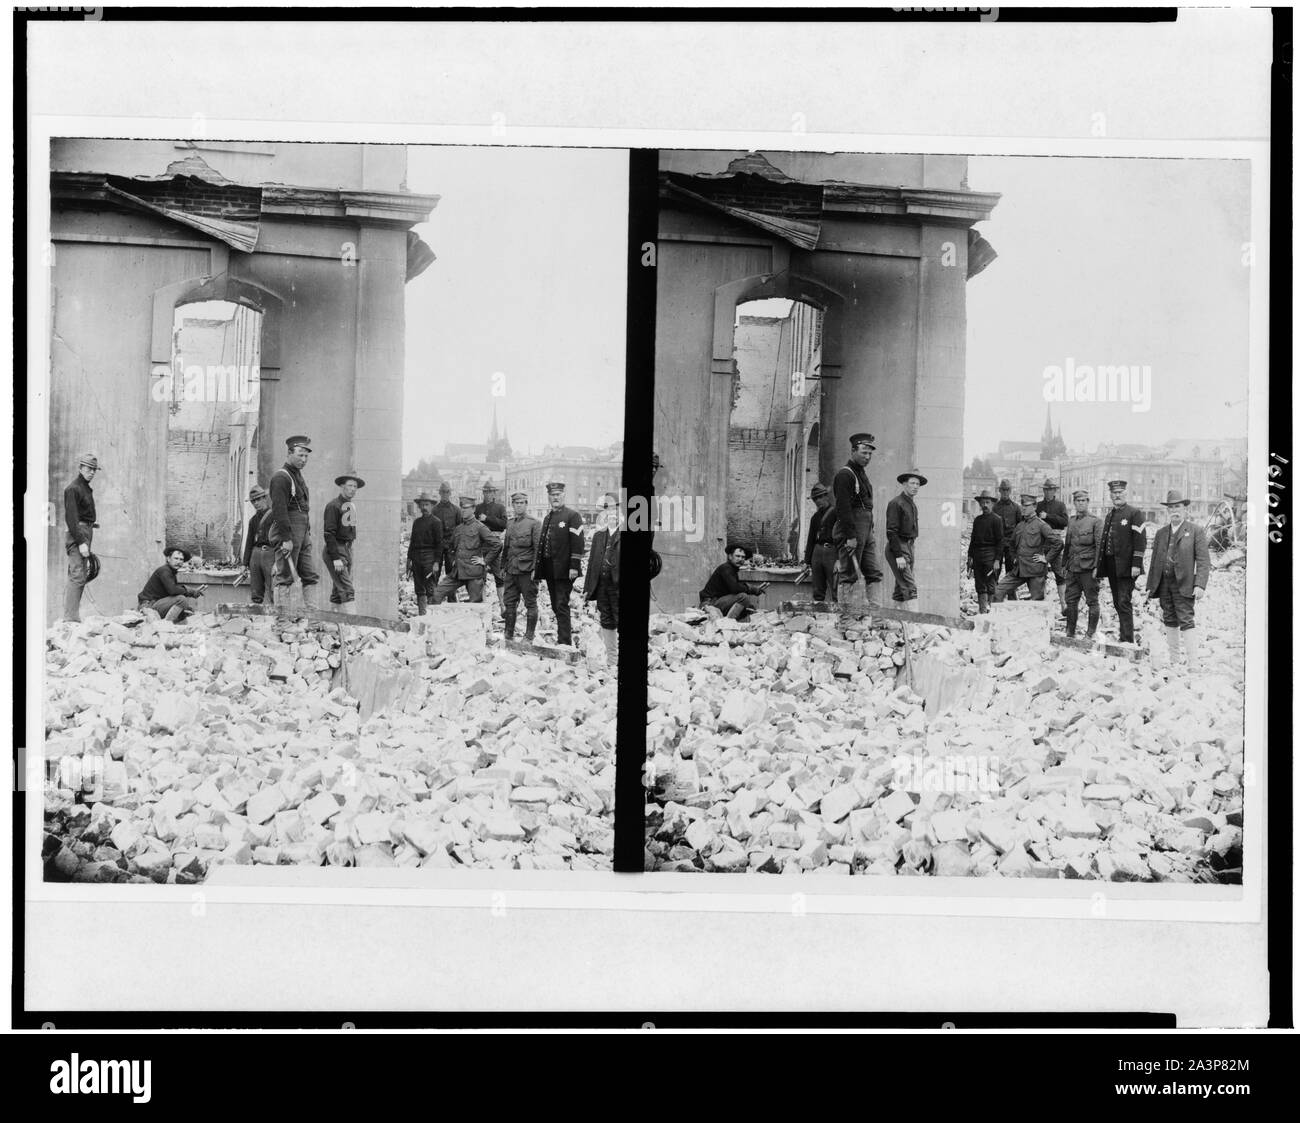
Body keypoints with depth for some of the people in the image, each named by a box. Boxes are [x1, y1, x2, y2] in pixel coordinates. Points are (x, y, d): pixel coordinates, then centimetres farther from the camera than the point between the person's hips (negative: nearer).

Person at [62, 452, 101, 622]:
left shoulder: (87, 489, 19)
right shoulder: (73, 489, -11)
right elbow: (70, 518, -17)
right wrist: (81, 542, -22)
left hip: (85, 536, 10)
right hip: (77, 536, -10)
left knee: (78, 577, 11)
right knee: (78, 576, -15)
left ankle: (68, 617, 15)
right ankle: (71, 617, -18)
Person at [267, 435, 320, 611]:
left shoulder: (298, 475, 20)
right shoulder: (281, 476, -11)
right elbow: (279, 509, -19)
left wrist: (308, 533, 17)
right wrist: (286, 539, -23)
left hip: (302, 534, 10)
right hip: (287, 532, -10)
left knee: (311, 576, 7)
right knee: (285, 578, -7)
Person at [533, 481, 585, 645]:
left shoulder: (572, 515, -5)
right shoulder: (547, 517, 18)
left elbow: (578, 543, -11)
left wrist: (574, 567, -18)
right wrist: (536, 568, 15)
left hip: (564, 570, -7)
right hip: (549, 570, 7)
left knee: (561, 606, -10)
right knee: (556, 606, 10)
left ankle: (564, 642, -10)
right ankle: (567, 632, 19)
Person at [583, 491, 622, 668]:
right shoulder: (599, 536, 15)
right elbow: (592, 562, 16)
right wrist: (587, 589, 12)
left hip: (618, 587, -6)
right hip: (602, 586, 6)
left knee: (619, 622, -5)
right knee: (606, 623, 11)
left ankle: (617, 661, -1)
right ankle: (611, 661, 20)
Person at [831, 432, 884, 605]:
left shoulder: (861, 473, 20)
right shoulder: (844, 475, -11)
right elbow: (843, 508, -18)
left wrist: (872, 530, 16)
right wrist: (850, 536, -22)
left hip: (866, 532, 10)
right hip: (851, 532, -10)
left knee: (874, 574, 5)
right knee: (849, 576, -6)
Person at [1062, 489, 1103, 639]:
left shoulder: (1095, 521, -4)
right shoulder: (1071, 521, 14)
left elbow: (1100, 545, -9)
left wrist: (1097, 566, -15)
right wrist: (1064, 564, 18)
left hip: (1088, 567, -6)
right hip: (1072, 568, 6)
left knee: (1092, 601, 1)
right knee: (1070, 600, 7)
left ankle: (1091, 633, 6)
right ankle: (1069, 632, 14)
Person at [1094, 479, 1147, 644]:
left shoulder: (1134, 513, -5)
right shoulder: (1109, 514, 17)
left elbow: (1140, 541, -10)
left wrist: (1136, 564, -17)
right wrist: (1098, 565, 16)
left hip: (1125, 567, -7)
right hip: (1111, 565, 7)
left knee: (1124, 603, -11)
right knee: (1117, 603, 10)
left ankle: (1127, 639, -11)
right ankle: (1124, 635, 17)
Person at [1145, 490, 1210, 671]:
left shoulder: (1196, 531, 1)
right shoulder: (1161, 533, 15)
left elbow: (1203, 561, -5)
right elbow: (1155, 560, 18)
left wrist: (1200, 585, -15)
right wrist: (1150, 586, 12)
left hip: (1184, 585, -5)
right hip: (1164, 585, 5)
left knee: (1186, 621, -11)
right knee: (1170, 621, 9)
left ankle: (1194, 663, -13)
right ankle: (1173, 660, 17)